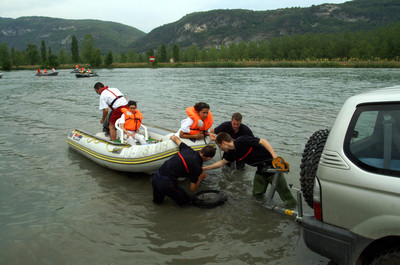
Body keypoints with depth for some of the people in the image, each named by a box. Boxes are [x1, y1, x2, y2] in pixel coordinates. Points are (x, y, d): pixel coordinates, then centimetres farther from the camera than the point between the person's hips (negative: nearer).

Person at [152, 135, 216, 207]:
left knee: (157, 201, 37)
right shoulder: (197, 167, -10)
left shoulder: (188, 149, 5)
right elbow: (193, 189, 0)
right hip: (166, 183, -7)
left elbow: (175, 138, 25)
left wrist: (172, 137, 49)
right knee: (187, 202, 14)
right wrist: (200, 179, 18)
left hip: (155, 177, 8)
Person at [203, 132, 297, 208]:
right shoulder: (232, 153, 3)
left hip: (272, 164, -7)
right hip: (261, 169, 7)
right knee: (257, 193, 6)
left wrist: (275, 156, -28)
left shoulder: (242, 141, -21)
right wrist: (204, 168, 18)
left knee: (284, 192, -4)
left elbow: (263, 141, -20)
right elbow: (221, 162, 16)